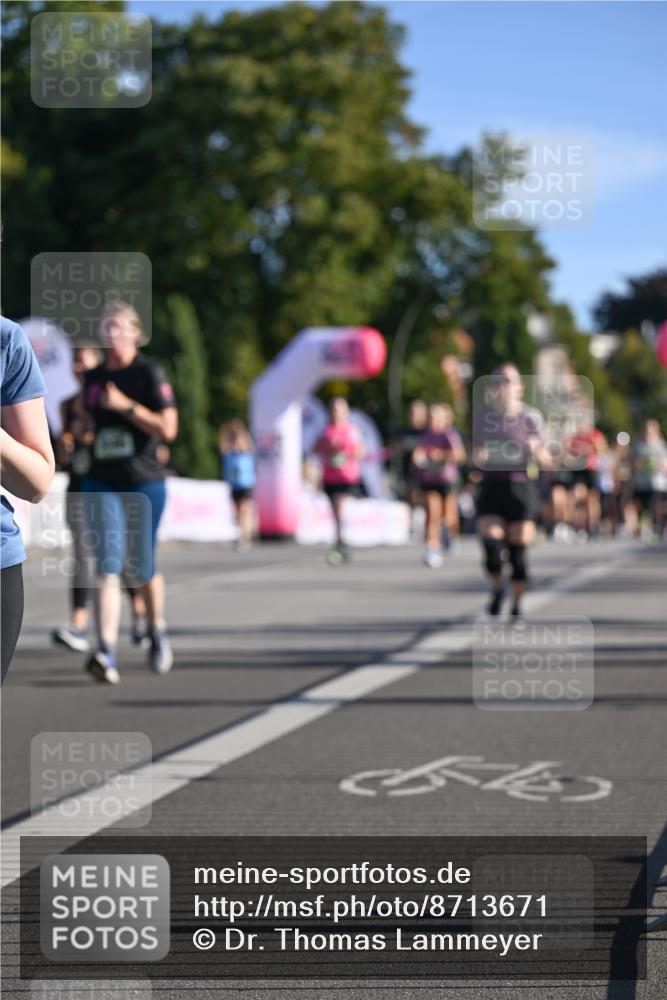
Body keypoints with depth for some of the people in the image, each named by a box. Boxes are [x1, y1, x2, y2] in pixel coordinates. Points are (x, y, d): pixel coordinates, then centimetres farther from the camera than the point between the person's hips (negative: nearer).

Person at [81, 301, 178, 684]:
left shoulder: (150, 373, -5)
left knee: (141, 570, 6)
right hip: (102, 484, 3)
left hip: (144, 483, -3)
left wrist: (126, 406, -19)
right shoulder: (93, 378, 12)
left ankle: (158, 632, 34)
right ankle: (107, 654, -20)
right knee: (108, 569, -11)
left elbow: (168, 429, -14)